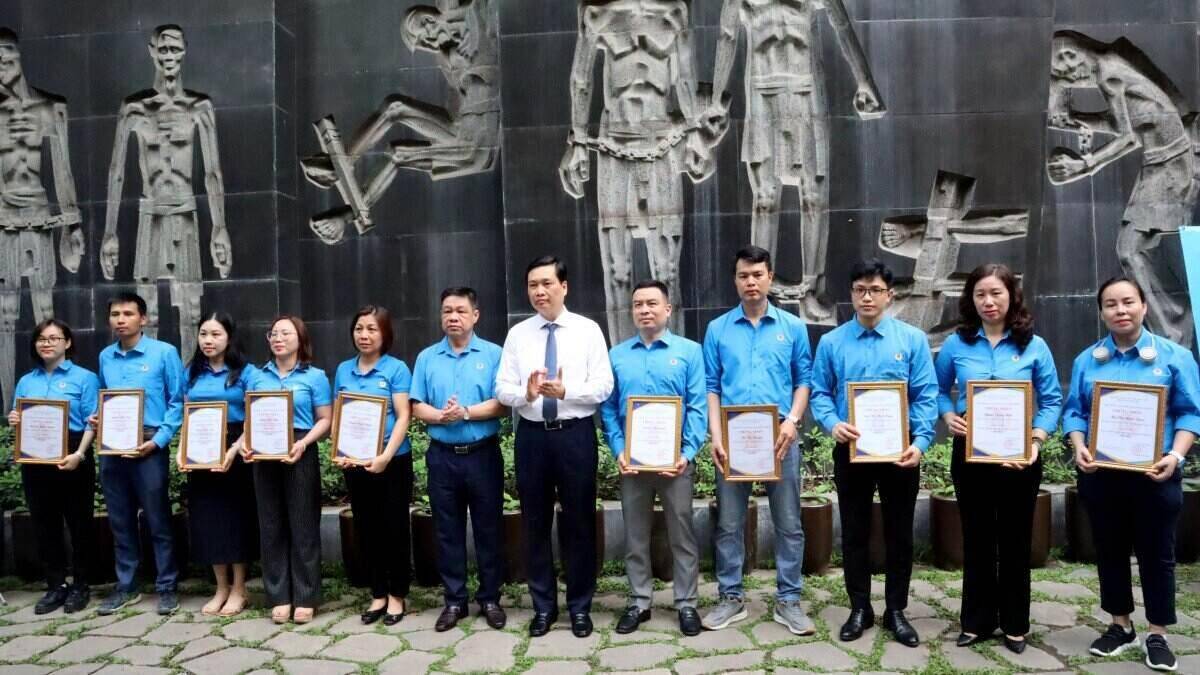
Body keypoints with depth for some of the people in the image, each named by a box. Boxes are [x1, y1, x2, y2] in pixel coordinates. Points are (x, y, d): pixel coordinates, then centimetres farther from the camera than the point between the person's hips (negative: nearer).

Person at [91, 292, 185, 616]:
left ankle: (166, 588, 11)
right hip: (111, 448, 5)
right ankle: (126, 587, 24)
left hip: (148, 446, -5)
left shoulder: (164, 353, -4)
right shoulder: (105, 357, 11)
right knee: (120, 522, 12)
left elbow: (177, 402, -5)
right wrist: (97, 418, 0)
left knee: (158, 521, 1)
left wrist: (158, 440, -13)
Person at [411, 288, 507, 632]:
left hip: (483, 454, -2)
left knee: (489, 529, 6)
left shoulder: (493, 354, -1)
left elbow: (502, 404, -9)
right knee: (448, 531, 10)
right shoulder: (427, 357, 7)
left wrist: (466, 412, -18)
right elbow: (417, 407, 2)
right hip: (442, 455, 2)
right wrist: (441, 416, -17)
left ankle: (490, 598, 19)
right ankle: (454, 600, 21)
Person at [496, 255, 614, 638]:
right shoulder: (517, 334, 7)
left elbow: (604, 386, -7)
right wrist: (526, 392, -20)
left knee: (579, 522, 7)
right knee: (535, 523, 10)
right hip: (532, 435, 2)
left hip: (576, 434, -2)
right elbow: (502, 390, 1)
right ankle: (543, 606, 25)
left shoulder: (588, 330, 1)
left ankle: (580, 607, 22)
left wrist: (566, 391, -22)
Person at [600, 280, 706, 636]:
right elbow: (607, 407, 4)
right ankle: (639, 602, 25)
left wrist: (687, 453, -15)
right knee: (635, 535, 12)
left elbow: (698, 407, -6)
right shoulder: (617, 355, 7)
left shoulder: (690, 351, 0)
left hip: (675, 459, -2)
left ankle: (686, 603, 20)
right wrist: (618, 451, -8)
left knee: (682, 534, 7)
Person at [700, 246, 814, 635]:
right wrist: (716, 435, -6)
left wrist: (792, 421, -10)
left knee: (789, 523, 5)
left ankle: (788, 600, 17)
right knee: (729, 523, 7)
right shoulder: (718, 329, 6)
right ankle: (731, 597, 19)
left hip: (779, 437, 0)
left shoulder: (792, 327, 7)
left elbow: (804, 381, 6)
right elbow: (711, 386, 4)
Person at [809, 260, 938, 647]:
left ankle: (896, 611, 25)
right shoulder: (831, 343, 1)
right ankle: (860, 609, 25)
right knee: (854, 532, 10)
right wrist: (832, 423, -20)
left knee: (899, 532, 10)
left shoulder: (913, 339, -2)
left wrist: (920, 441, -18)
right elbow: (820, 393, 0)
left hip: (900, 450, -1)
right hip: (851, 450, 1)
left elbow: (926, 396, -5)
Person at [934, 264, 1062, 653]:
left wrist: (1037, 440, -16)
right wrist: (948, 417, -11)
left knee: (1015, 540, 11)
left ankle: (1015, 624, 26)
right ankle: (977, 621, 24)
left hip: (1019, 456, -1)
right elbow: (939, 391, 9)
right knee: (977, 538, 11)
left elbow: (1052, 400, -2)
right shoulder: (956, 344, 0)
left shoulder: (1033, 345, -2)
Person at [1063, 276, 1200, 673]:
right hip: (1101, 473, 3)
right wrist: (1079, 448, -14)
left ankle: (1158, 635, 19)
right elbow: (1074, 411, 3)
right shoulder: (1087, 360, 6)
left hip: (1154, 474, -2)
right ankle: (1121, 627, 27)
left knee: (1156, 554, 6)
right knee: (1109, 551, 12)